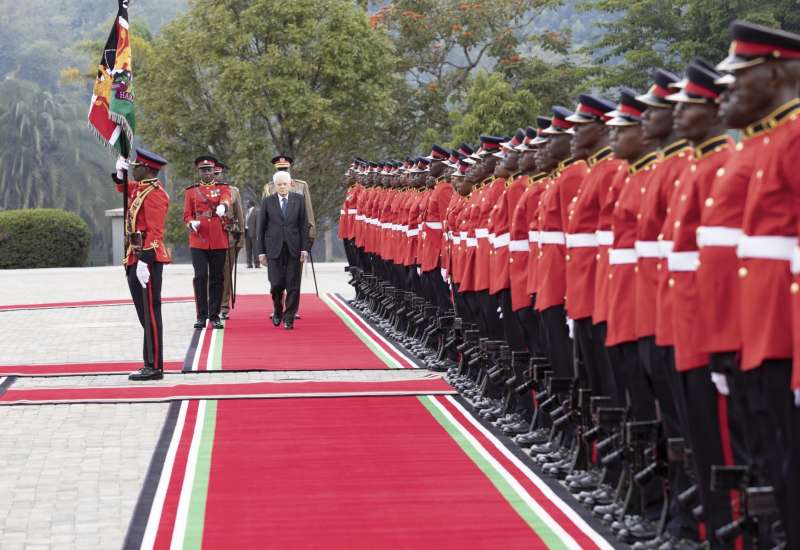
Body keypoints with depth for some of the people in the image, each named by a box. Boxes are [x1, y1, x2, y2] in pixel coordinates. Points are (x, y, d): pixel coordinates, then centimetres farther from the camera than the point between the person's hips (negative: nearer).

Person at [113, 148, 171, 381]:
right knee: (145, 314, 12)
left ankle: (154, 367, -5)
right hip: (135, 259, 10)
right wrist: (120, 172, 16)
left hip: (147, 260, -10)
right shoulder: (140, 188, 14)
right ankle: (151, 364, 17)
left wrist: (144, 262, -25)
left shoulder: (154, 193, -14)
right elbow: (122, 187, 37)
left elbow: (155, 232, -20)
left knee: (150, 313, -7)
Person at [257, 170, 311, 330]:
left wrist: (305, 248, -3)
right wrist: (261, 251, 2)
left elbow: (304, 225, 5)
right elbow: (261, 228, 6)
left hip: (294, 249, 1)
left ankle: (289, 318, 7)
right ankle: (277, 311, 23)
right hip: (274, 249, 0)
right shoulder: (267, 202, 4)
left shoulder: (299, 200, 5)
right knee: (276, 284, -4)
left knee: (293, 285, -1)